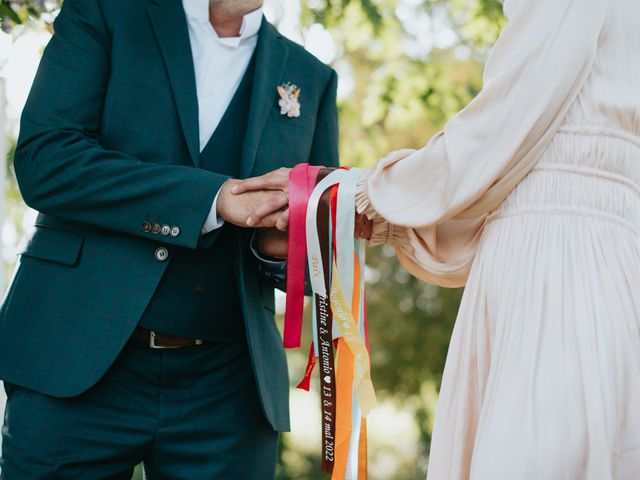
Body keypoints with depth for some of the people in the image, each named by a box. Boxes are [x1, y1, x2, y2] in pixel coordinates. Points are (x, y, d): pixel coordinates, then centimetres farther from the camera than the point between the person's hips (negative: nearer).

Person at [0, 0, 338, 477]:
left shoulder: (312, 79, 11)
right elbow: (43, 161, -10)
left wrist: (282, 247, -11)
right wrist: (215, 197, -18)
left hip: (224, 386, 2)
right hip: (78, 359, -2)